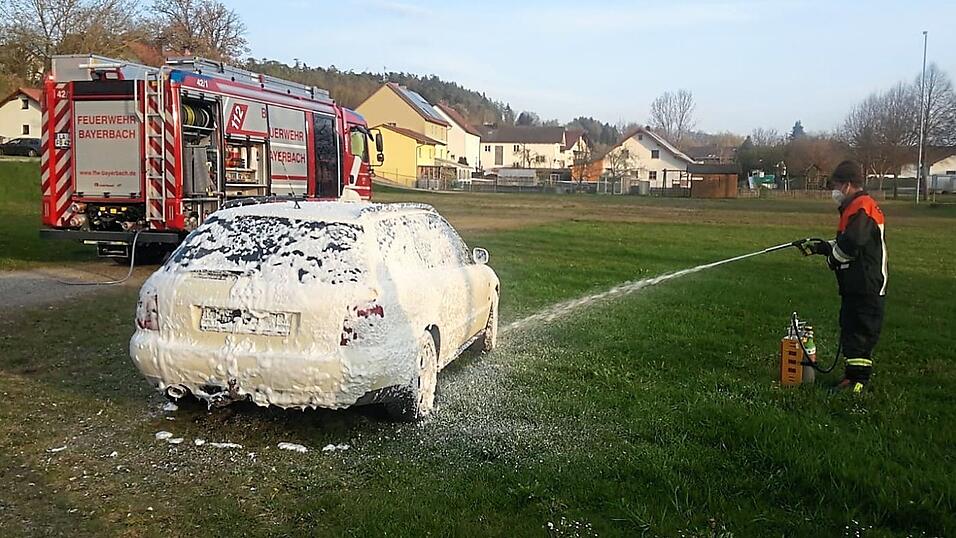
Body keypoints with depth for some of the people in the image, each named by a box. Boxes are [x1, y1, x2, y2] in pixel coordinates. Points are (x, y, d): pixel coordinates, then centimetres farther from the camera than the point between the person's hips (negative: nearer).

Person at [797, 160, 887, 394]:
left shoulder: (861, 208, -16)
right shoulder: (855, 207, 18)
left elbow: (849, 245, -25)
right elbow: (843, 243, 24)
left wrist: (832, 257, -7)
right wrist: (819, 246, 16)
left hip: (867, 288, -10)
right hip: (855, 285, 10)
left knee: (861, 333, -4)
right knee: (850, 330, 15)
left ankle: (858, 379, 3)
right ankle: (853, 374, 24)